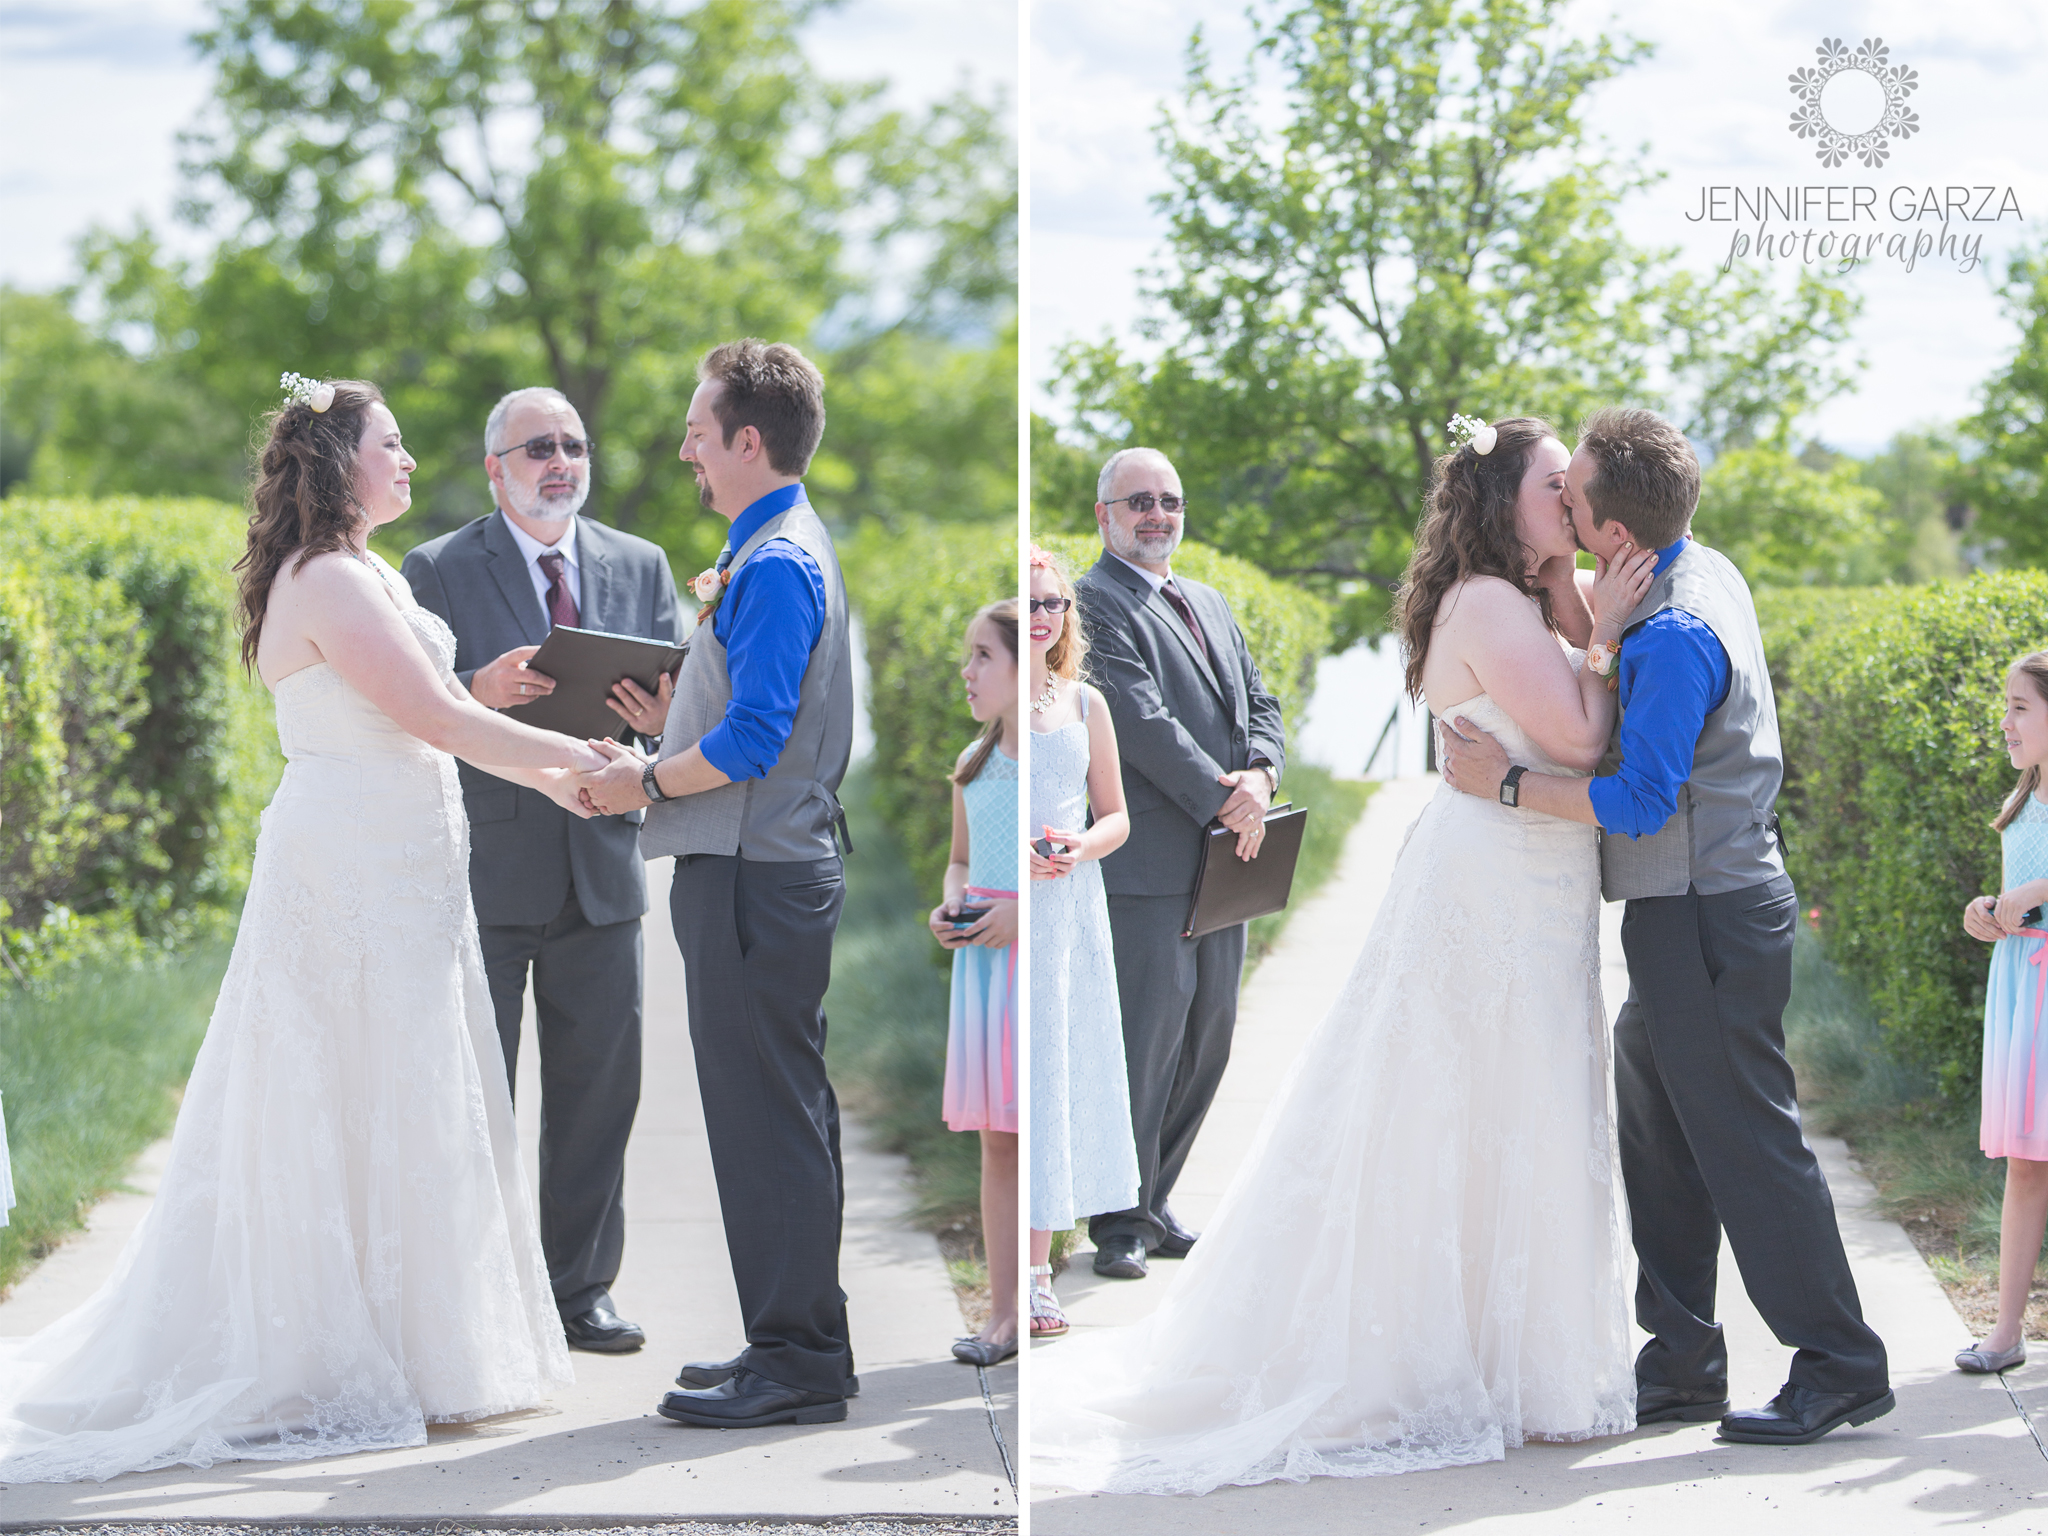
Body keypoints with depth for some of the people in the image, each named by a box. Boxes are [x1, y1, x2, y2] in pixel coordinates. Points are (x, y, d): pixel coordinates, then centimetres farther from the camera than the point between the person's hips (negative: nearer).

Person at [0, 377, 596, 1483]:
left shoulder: (362, 578, 17)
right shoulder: (331, 582, -15)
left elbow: (406, 727, 18)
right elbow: (436, 719, -17)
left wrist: (543, 774, 14)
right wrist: (572, 755, -8)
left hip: (387, 873, 10)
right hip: (355, 878, -10)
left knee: (387, 1111, 12)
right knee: (373, 1109, -4)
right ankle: (396, 1361, 2)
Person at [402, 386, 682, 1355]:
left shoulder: (640, 567, 11)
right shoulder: (438, 571, 1)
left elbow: (680, 691, 6)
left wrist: (663, 717, -17)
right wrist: (476, 693, -27)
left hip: (602, 870, 3)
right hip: (483, 867, -3)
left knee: (598, 1091, 6)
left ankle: (580, 1289, 17)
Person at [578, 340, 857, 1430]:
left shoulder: (776, 567, -17)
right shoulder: (779, 551, 16)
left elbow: (748, 740, -22)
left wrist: (647, 782, -9)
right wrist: (651, 762, 15)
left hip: (754, 879, -11)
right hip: (780, 863, 11)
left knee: (765, 1116, -6)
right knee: (786, 1114, 15)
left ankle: (795, 1361, -1)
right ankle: (802, 1340, 22)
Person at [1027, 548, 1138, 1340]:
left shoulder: (1085, 704, 11)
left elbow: (1116, 816, 15)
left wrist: (1080, 846, -6)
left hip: (1069, 911, 4)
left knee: (1057, 1069, 3)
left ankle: (1037, 1272, 8)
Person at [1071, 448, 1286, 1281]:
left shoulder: (1209, 602, 21)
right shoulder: (1091, 603, -7)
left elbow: (1259, 704, 17)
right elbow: (1141, 720, -15)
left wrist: (1260, 774, -4)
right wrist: (1222, 801, -17)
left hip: (1222, 863, 8)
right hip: (1147, 864, -8)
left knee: (1206, 1042, 11)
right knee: (1143, 1043, -6)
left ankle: (1151, 1202, 22)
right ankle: (1119, 1221, 4)